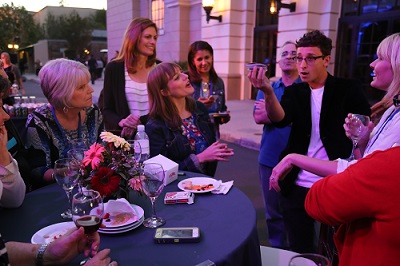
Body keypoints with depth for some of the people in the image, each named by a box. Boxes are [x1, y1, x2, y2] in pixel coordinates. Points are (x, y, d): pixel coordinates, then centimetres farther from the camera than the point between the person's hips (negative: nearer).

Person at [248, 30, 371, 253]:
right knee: (300, 250, 13)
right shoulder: (294, 92, 5)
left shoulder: (349, 90, -1)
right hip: (298, 187, 2)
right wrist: (268, 91, -32)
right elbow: (280, 119, -15)